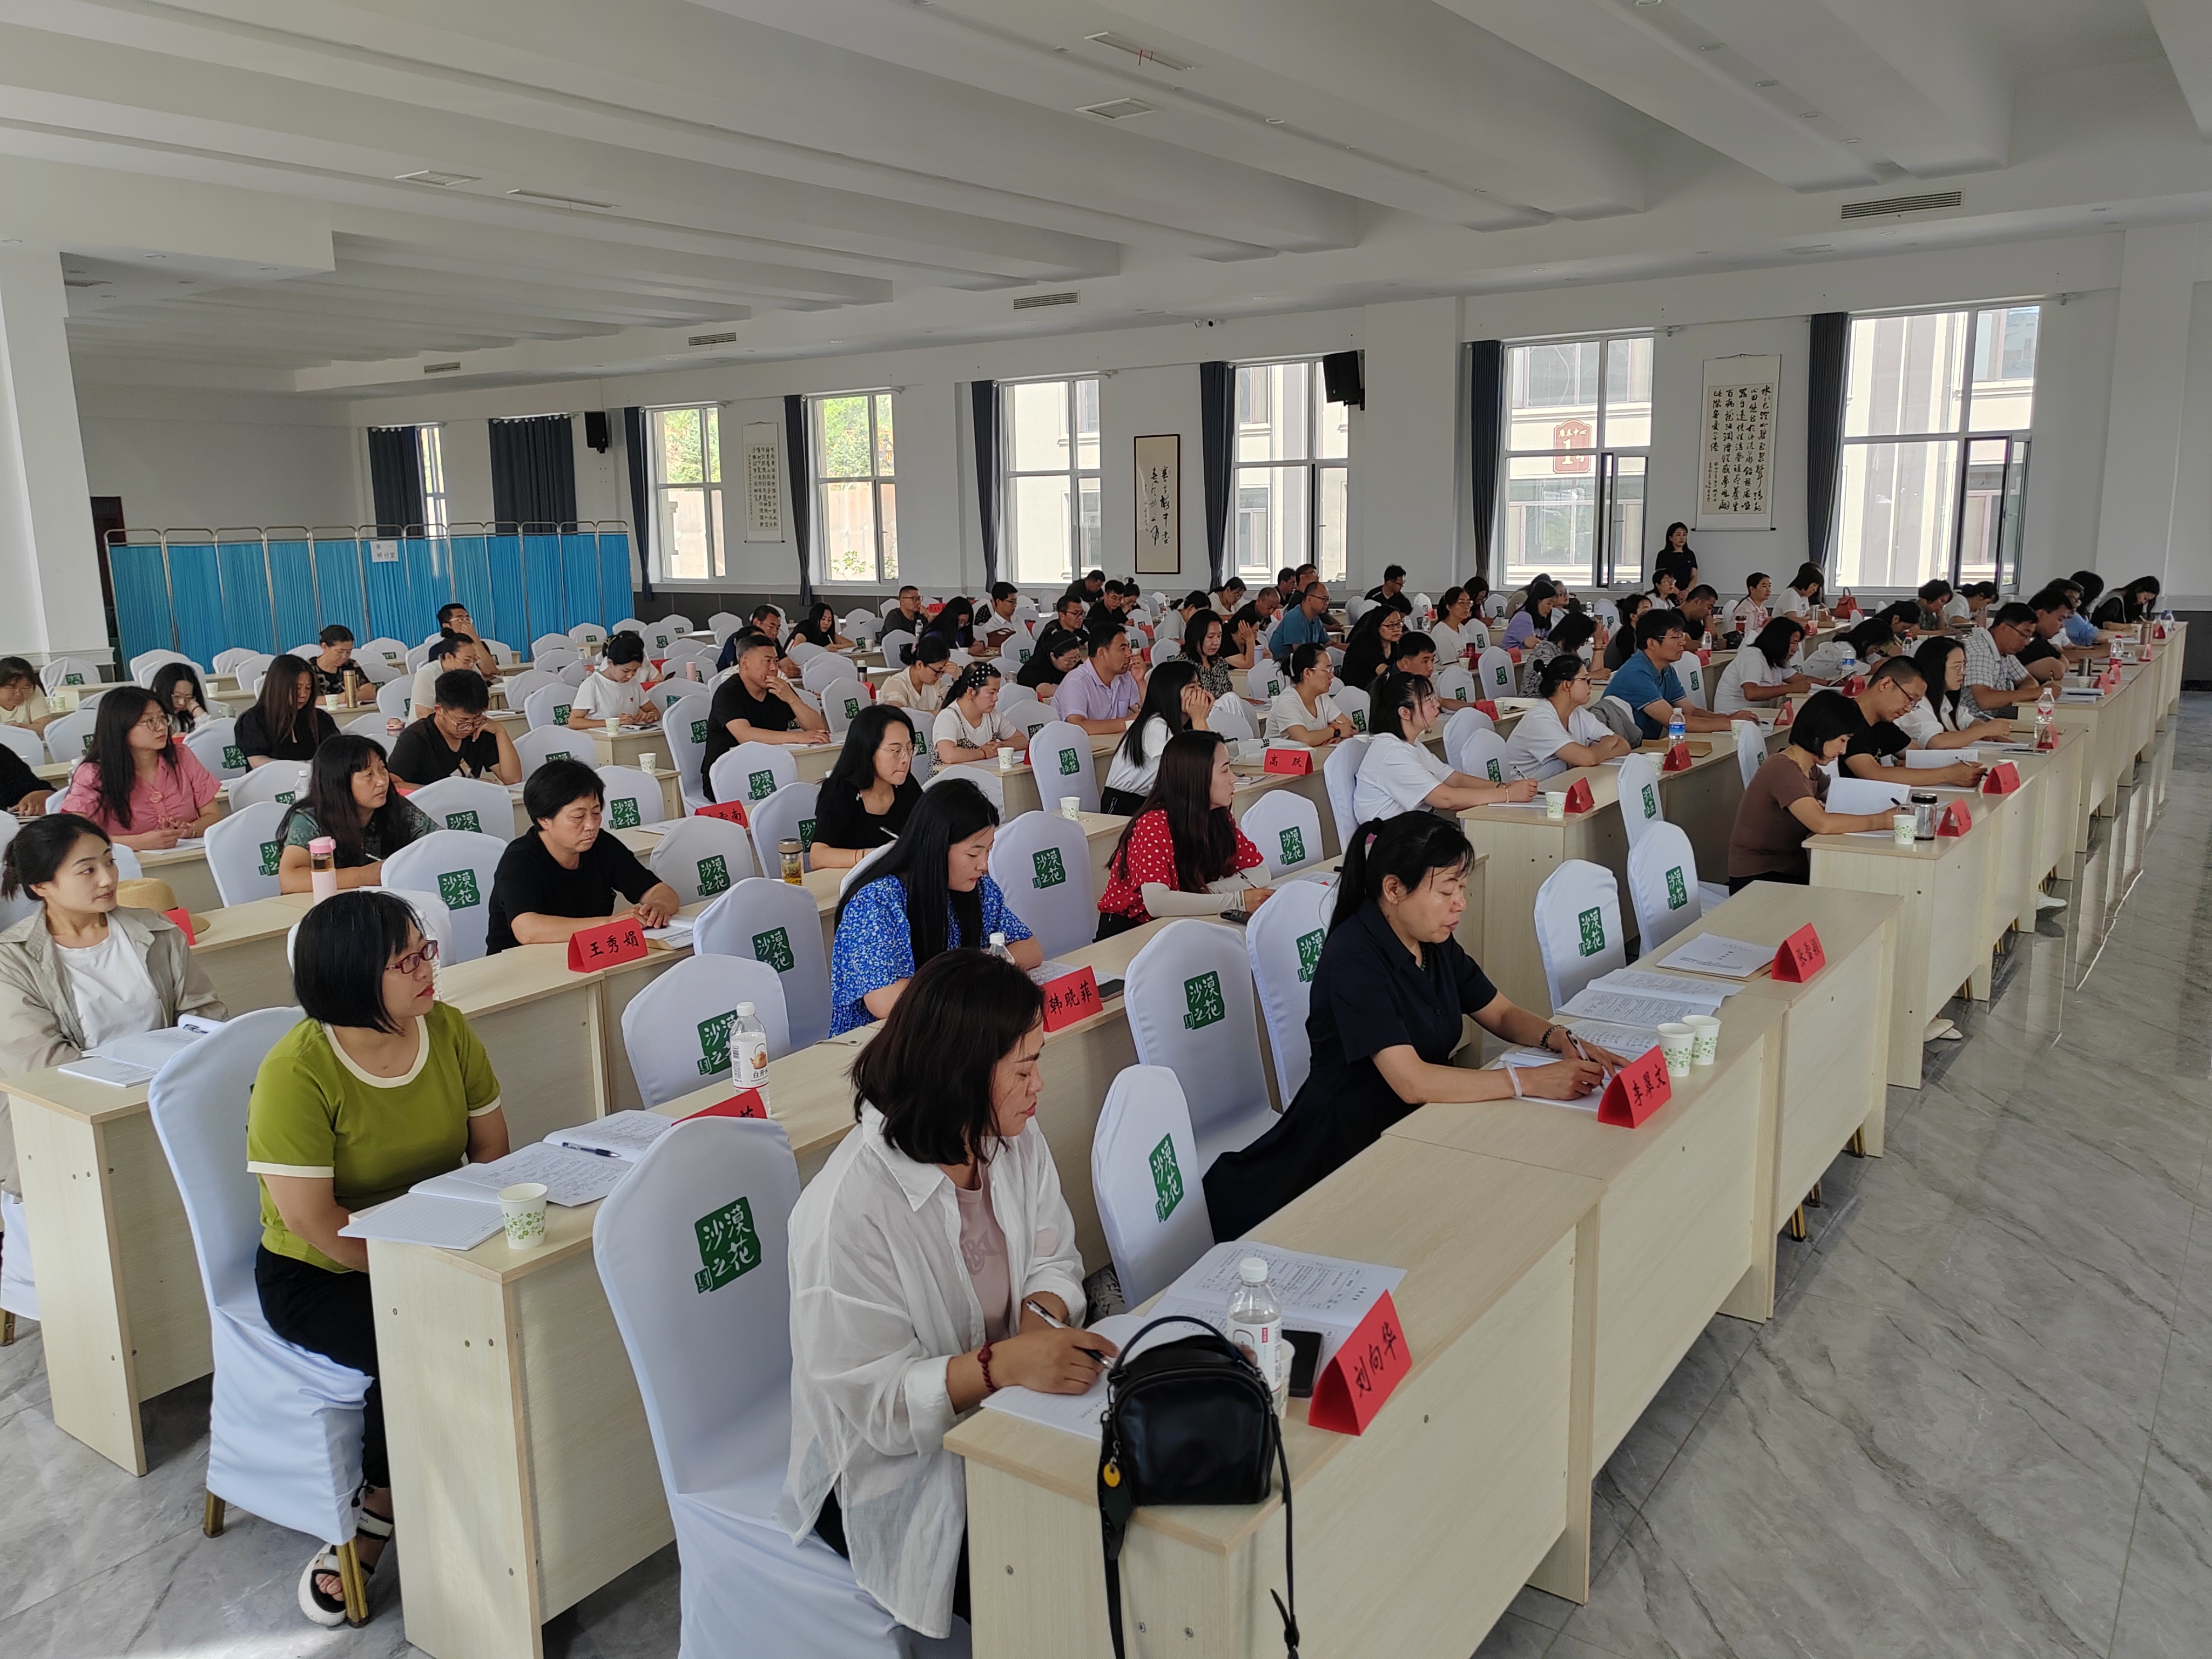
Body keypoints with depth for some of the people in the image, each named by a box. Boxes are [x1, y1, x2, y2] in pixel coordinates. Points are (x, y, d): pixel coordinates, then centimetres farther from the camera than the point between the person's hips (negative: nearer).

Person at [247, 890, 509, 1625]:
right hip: (320, 1275, -5)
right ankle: (385, 1510, -1)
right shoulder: (297, 1070, -20)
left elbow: (492, 1154, 0)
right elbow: (311, 1220, -21)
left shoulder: (447, 1028, -6)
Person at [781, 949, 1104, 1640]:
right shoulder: (848, 1209, -28)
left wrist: (1043, 1317, -19)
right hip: (890, 1471, -6)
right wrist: (999, 1365, -38)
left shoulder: (1015, 1140, -4)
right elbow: (873, 1400, -24)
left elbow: (1054, 1259, 4)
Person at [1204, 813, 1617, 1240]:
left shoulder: (1435, 942, 3)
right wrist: (1530, 1081, -29)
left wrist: (1559, 1039, -10)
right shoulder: (1353, 960, -24)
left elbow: (1503, 1015, 12)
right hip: (1350, 1145, -7)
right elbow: (1412, 1081, -30)